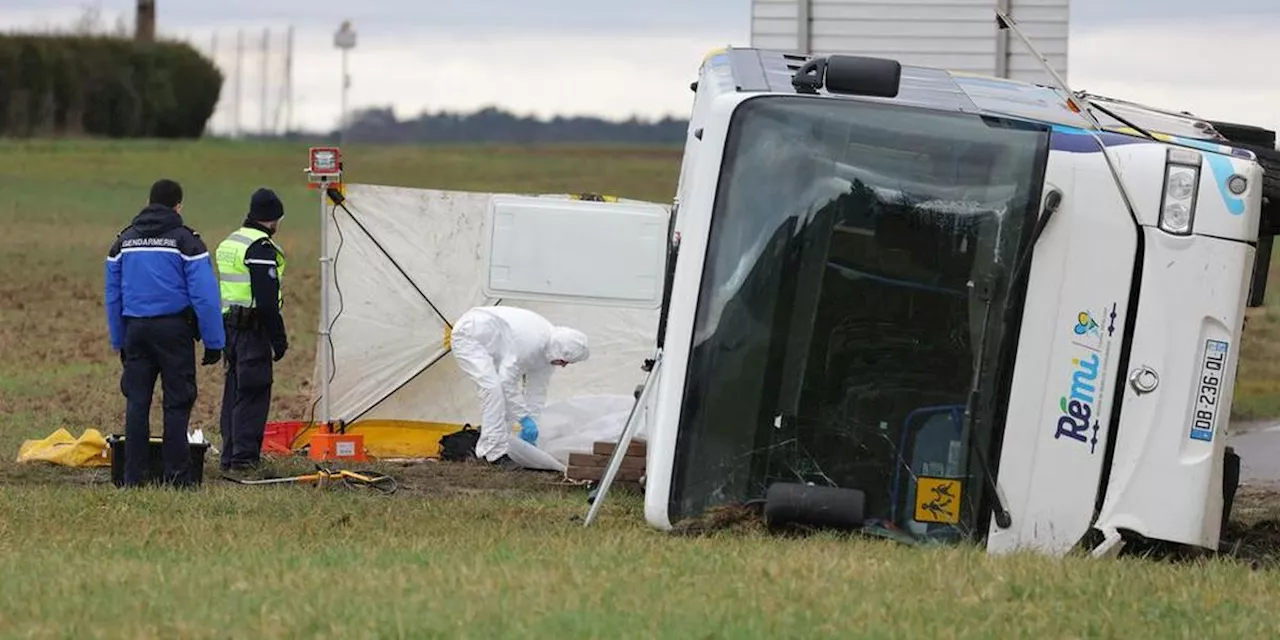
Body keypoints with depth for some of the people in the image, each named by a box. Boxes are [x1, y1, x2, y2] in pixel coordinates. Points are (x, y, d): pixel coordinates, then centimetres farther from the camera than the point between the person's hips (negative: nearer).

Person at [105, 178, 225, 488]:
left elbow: (113, 296, 14)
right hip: (173, 329, -4)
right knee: (177, 402, 0)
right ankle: (176, 474, -2)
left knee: (136, 403, 7)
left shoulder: (124, 240, 11)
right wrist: (214, 342, -6)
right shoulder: (186, 240, -5)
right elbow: (204, 295, -9)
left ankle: (132, 475, 4)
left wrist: (120, 342, 20)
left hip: (135, 329, 4)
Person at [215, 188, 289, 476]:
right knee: (253, 393, -6)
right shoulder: (261, 248, -13)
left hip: (229, 327, 9)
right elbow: (267, 299, -18)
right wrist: (279, 339, -14)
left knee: (234, 391, 14)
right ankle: (244, 457, -7)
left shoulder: (228, 243, 18)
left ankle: (230, 455, 17)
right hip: (252, 330, -9)